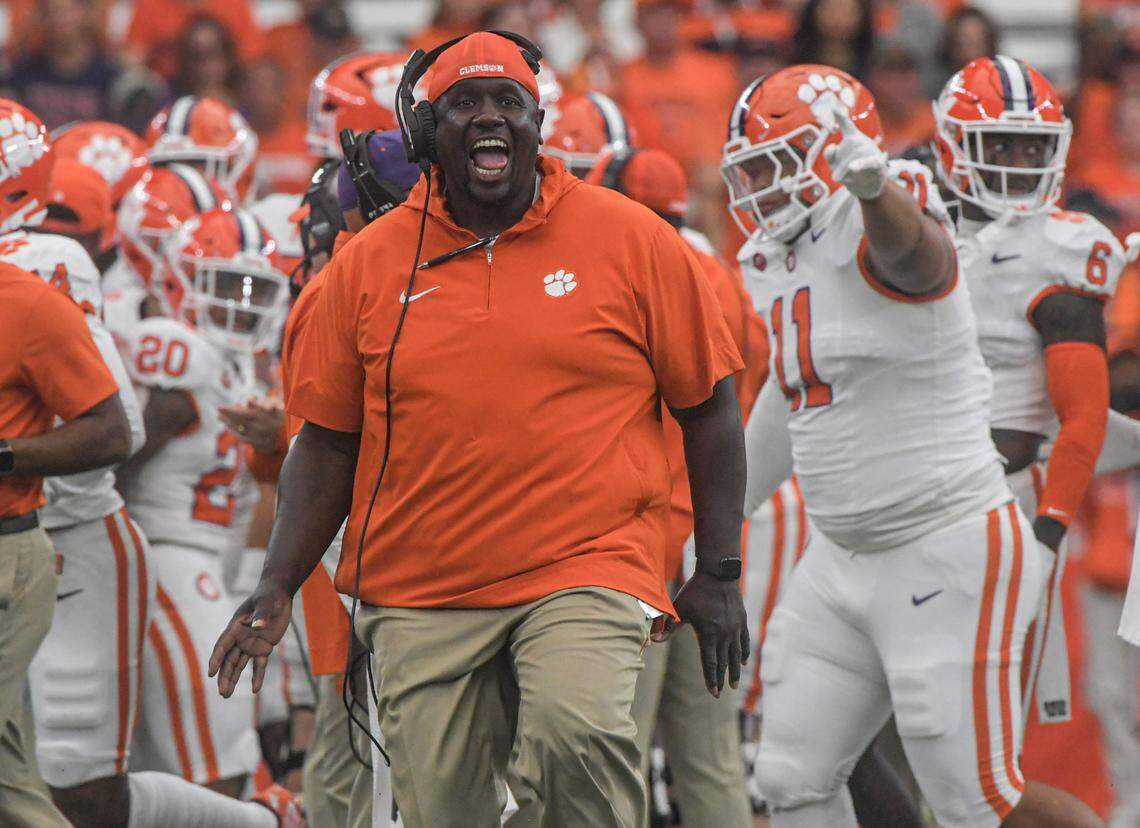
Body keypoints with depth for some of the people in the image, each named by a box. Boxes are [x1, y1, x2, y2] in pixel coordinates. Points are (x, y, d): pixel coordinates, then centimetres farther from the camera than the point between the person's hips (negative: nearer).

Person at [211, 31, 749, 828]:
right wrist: (278, 586, 4)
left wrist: (720, 572, 3)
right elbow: (328, 441, 13)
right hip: (421, 595, 3)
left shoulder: (631, 240, 3)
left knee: (577, 738, -30)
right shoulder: (370, 262, 8)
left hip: (585, 571, -3)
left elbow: (708, 405, 8)